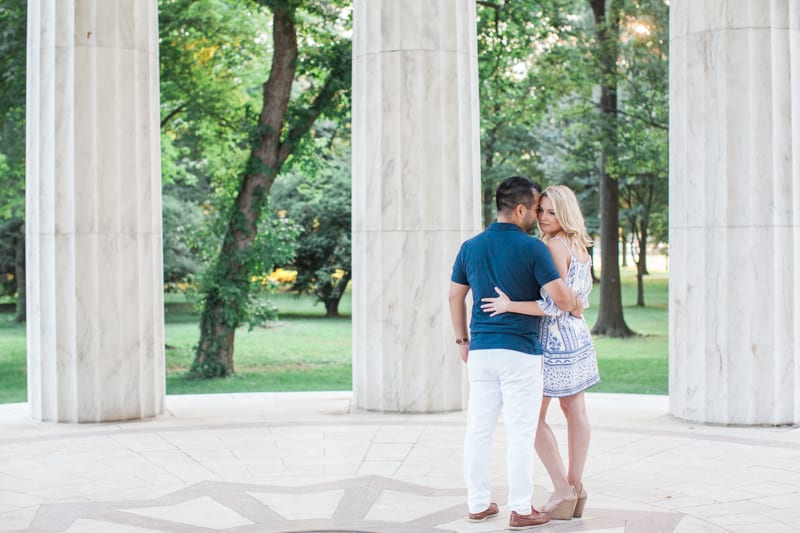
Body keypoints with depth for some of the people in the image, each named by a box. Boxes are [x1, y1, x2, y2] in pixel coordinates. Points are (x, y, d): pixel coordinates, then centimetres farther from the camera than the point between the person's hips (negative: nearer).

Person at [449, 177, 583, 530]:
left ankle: (478, 503, 16)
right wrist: (575, 305, 7)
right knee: (521, 433, 1)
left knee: (478, 429, 10)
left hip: (481, 350, 5)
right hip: (520, 352, -5)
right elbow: (560, 298, -16)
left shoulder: (470, 247, 6)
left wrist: (462, 340, 21)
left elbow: (455, 296, 12)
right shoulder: (532, 248, -11)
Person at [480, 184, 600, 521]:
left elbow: (554, 306, -23)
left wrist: (510, 306, -24)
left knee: (533, 416, -1)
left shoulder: (554, 247, -18)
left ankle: (563, 491, -1)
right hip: (577, 333, 9)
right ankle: (576, 488, 16)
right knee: (574, 411, 10)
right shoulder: (581, 247, 9)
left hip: (553, 338, -9)